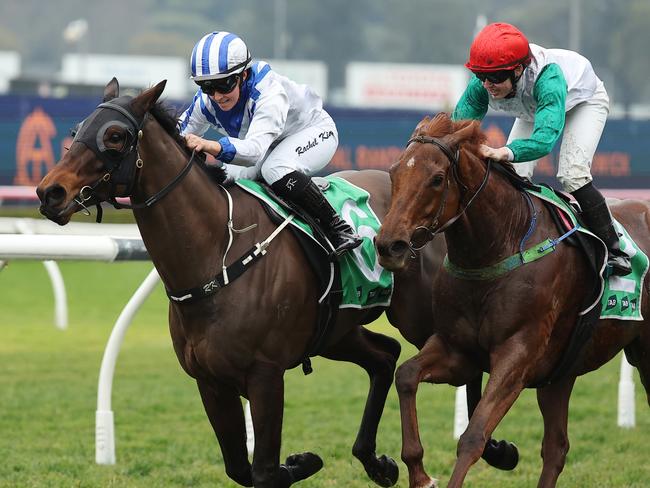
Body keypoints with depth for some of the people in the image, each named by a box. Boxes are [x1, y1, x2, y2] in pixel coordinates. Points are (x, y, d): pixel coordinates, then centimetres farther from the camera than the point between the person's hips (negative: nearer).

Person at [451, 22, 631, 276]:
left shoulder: (547, 79, -50)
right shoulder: (481, 86, -34)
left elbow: (545, 138, -62)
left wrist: (503, 152, -79)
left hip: (584, 100, -5)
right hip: (533, 109, 6)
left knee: (572, 174, -22)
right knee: (514, 174, -9)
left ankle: (613, 250, -10)